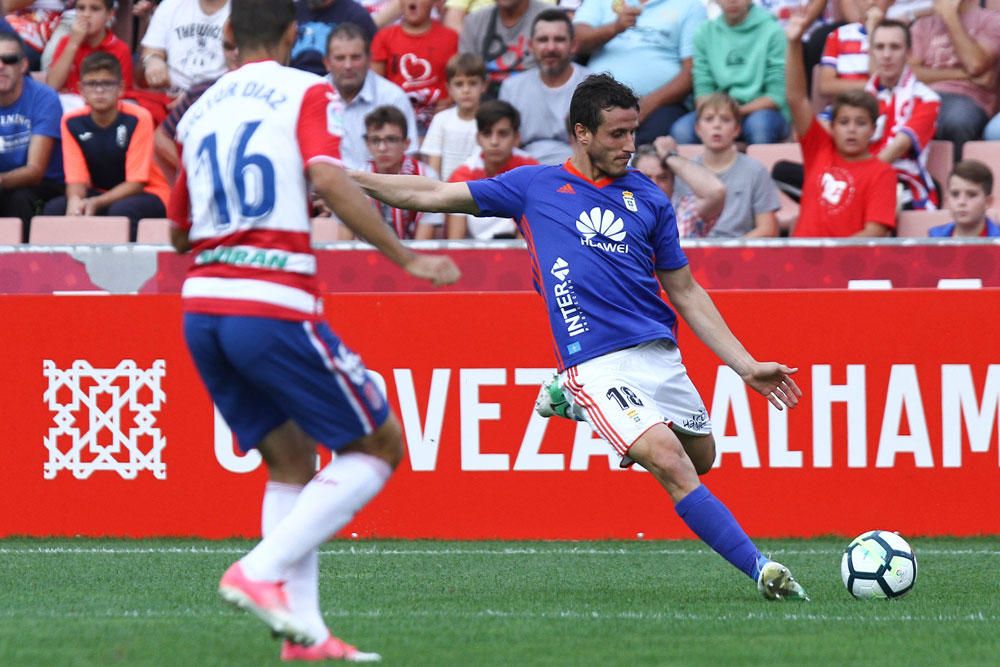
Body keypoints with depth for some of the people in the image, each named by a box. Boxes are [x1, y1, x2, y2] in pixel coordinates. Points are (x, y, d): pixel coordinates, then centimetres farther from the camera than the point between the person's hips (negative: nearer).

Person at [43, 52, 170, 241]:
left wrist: (96, 203, -32)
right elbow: (77, 179, -7)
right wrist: (74, 200, -32)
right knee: (54, 209, -24)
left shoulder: (137, 119, -17)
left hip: (145, 195, -3)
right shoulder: (72, 122, -6)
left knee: (121, 210, -37)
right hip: (100, 195, 3)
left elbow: (136, 183, -17)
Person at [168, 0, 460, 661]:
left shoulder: (200, 110, 18)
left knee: (292, 460, 16)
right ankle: (259, 571, -10)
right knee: (381, 446, 4)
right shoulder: (305, 92, 0)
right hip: (274, 306, -7)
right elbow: (328, 179, -18)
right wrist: (405, 257, -15)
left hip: (203, 308, 7)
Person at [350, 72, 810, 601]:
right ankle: (759, 568, -19)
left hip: (659, 353, 5)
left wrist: (747, 366, 12)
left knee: (701, 459, 11)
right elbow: (432, 196, 11)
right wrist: (346, 177, 6)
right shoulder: (535, 187, 7)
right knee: (671, 462, -21)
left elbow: (686, 292, 17)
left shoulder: (647, 198, 13)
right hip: (596, 364, -5)